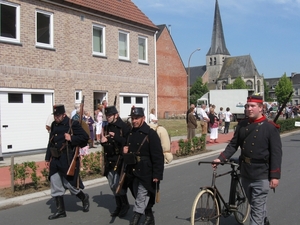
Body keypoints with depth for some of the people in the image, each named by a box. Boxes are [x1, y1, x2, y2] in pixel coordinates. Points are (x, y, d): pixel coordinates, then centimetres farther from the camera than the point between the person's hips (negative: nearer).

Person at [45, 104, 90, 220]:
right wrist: (47, 158, 16)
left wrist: (71, 139, -21)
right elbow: (50, 142, 16)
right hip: (55, 160, 7)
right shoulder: (54, 125, 10)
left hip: (68, 160, -7)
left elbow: (85, 137, -10)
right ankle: (60, 210, 21)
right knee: (55, 187, 9)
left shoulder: (73, 124, -10)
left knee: (70, 184, 0)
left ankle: (84, 198, 28)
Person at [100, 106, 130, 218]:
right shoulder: (106, 127, 12)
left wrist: (116, 137, -26)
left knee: (116, 184, -8)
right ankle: (119, 206, 26)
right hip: (109, 160, 7)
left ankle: (125, 204, 13)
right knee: (112, 185, 11)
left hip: (120, 159, -7)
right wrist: (103, 141, -4)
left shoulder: (124, 127, -10)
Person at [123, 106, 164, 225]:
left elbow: (158, 156, -16)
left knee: (140, 201, -6)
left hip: (146, 173, -7)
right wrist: (125, 151, 1)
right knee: (143, 199, 19)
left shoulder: (151, 134, -12)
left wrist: (157, 174, -19)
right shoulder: (130, 133, 10)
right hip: (133, 172, 7)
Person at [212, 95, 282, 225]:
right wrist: (221, 158, -6)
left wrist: (275, 175, -16)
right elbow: (233, 145, 7)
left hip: (261, 175, -6)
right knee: (254, 204, 23)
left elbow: (276, 153, -12)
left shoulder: (270, 127, -10)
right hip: (245, 173, 6)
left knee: (257, 208, 0)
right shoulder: (242, 125, 5)